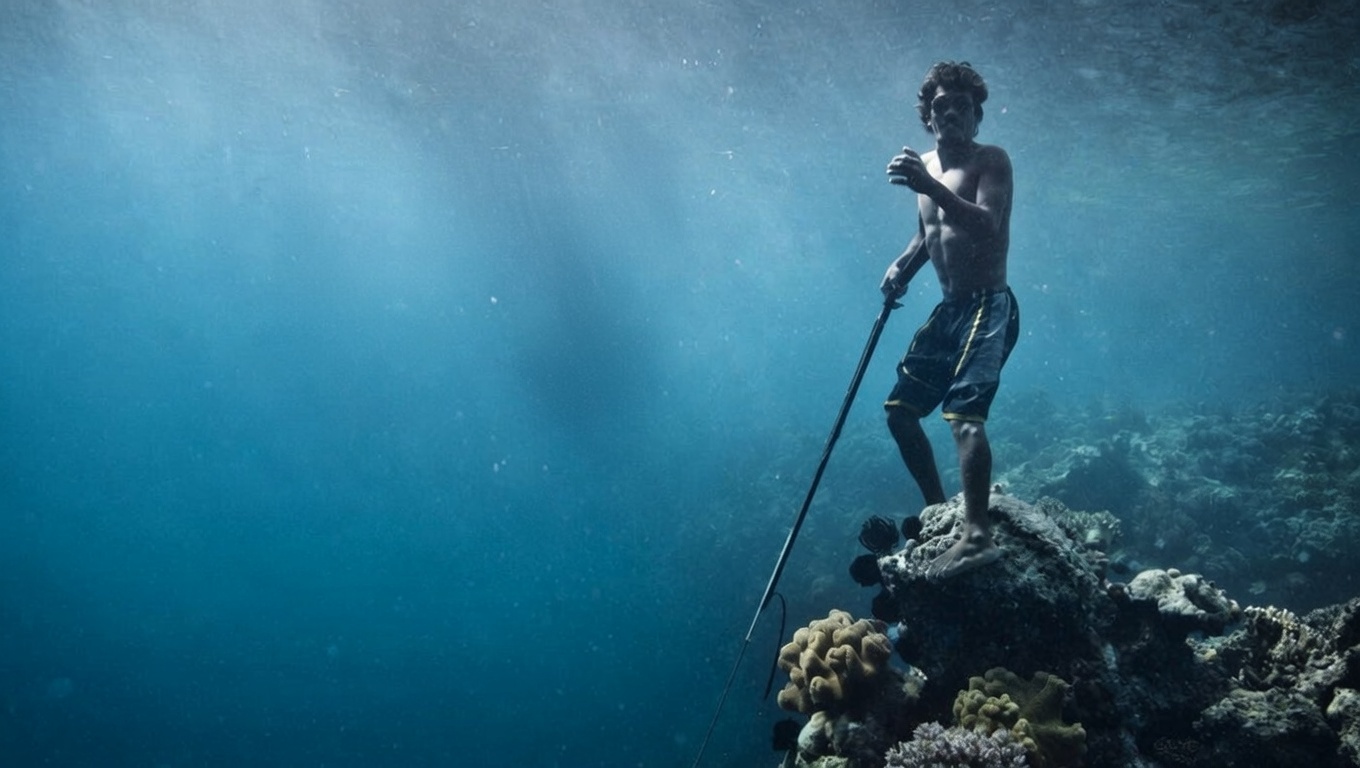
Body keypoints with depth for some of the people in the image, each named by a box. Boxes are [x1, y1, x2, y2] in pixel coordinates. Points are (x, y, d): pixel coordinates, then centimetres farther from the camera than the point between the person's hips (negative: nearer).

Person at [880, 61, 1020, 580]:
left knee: (964, 412, -25)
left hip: (988, 307, -8)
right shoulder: (924, 165, 14)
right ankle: (938, 509, 21)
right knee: (900, 409, 9)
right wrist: (903, 265, 4)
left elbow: (987, 225, -25)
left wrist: (929, 186, -36)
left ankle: (978, 535, -28)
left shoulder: (991, 161, -8)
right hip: (947, 308, 8)